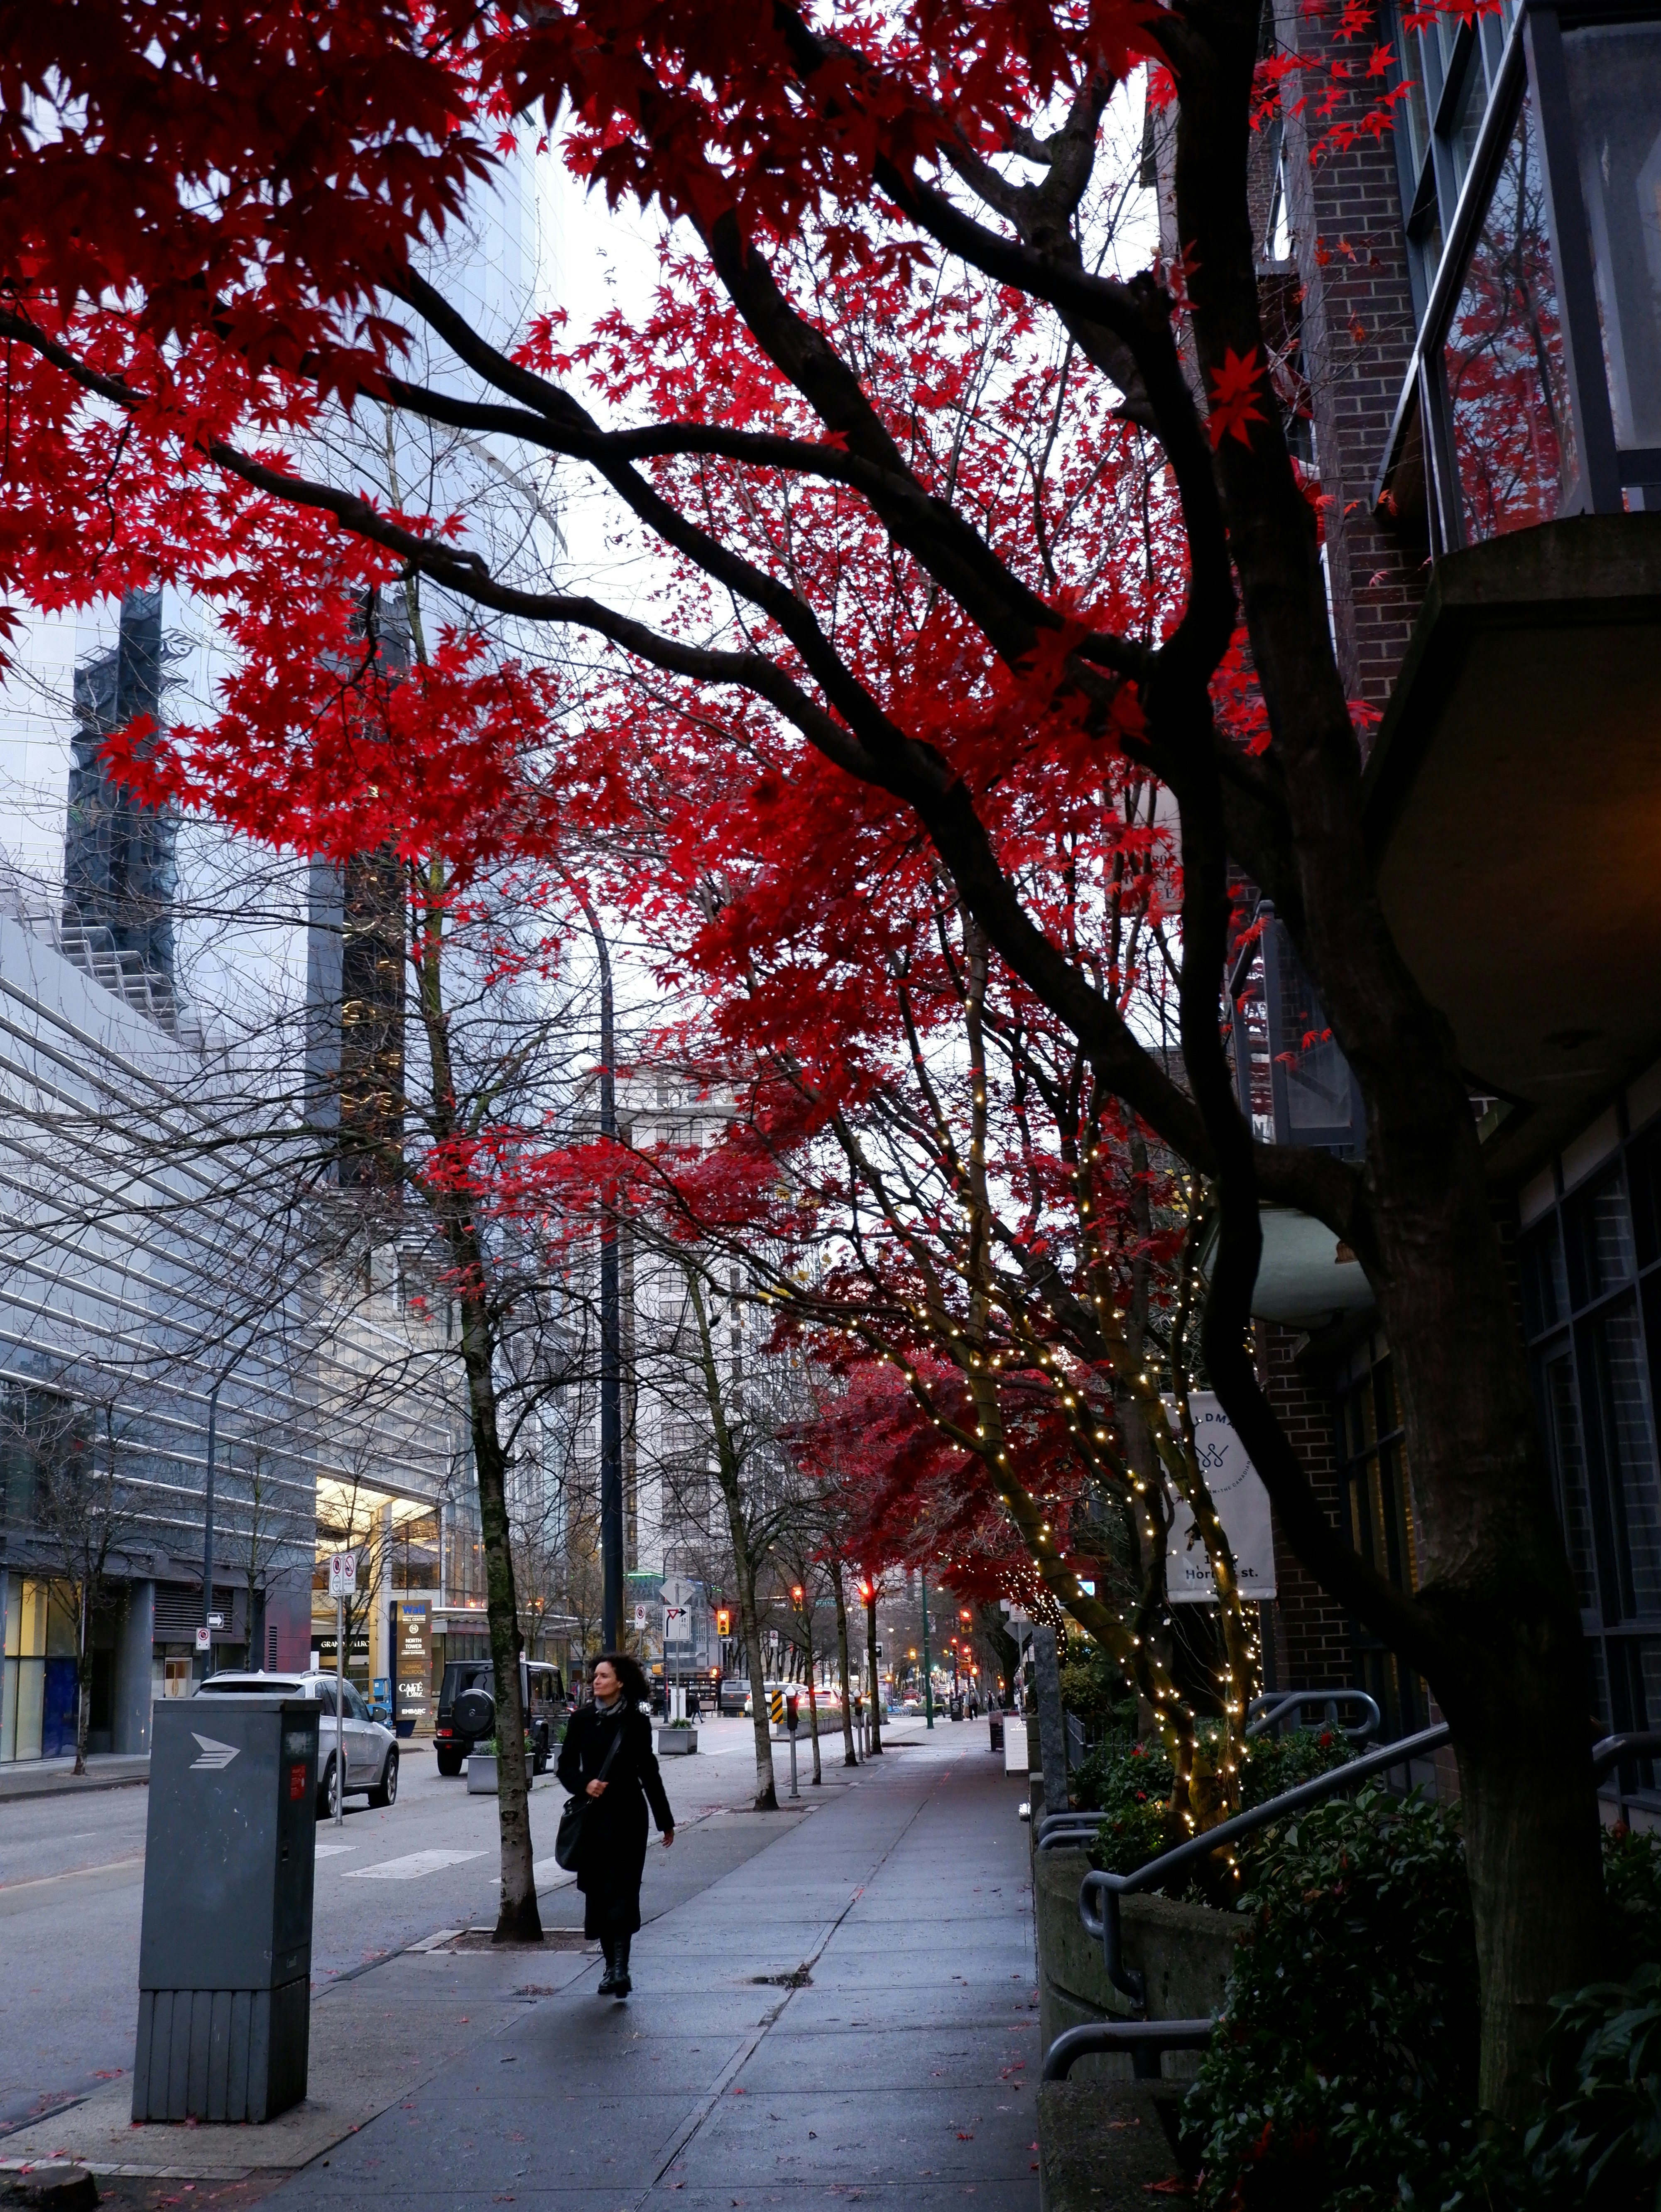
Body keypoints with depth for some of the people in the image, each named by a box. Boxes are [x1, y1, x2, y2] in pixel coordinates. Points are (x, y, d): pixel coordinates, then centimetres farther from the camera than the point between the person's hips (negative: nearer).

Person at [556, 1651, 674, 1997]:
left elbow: (649, 1772, 7)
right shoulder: (582, 1719, 4)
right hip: (593, 1815, 3)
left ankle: (620, 1969, -14)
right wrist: (584, 1784, -16)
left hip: (628, 1815, -3)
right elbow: (566, 1765, 6)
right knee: (598, 1891, 6)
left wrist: (665, 1821, 11)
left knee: (622, 1890, -10)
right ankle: (611, 1965, 19)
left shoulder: (636, 1722, 0)